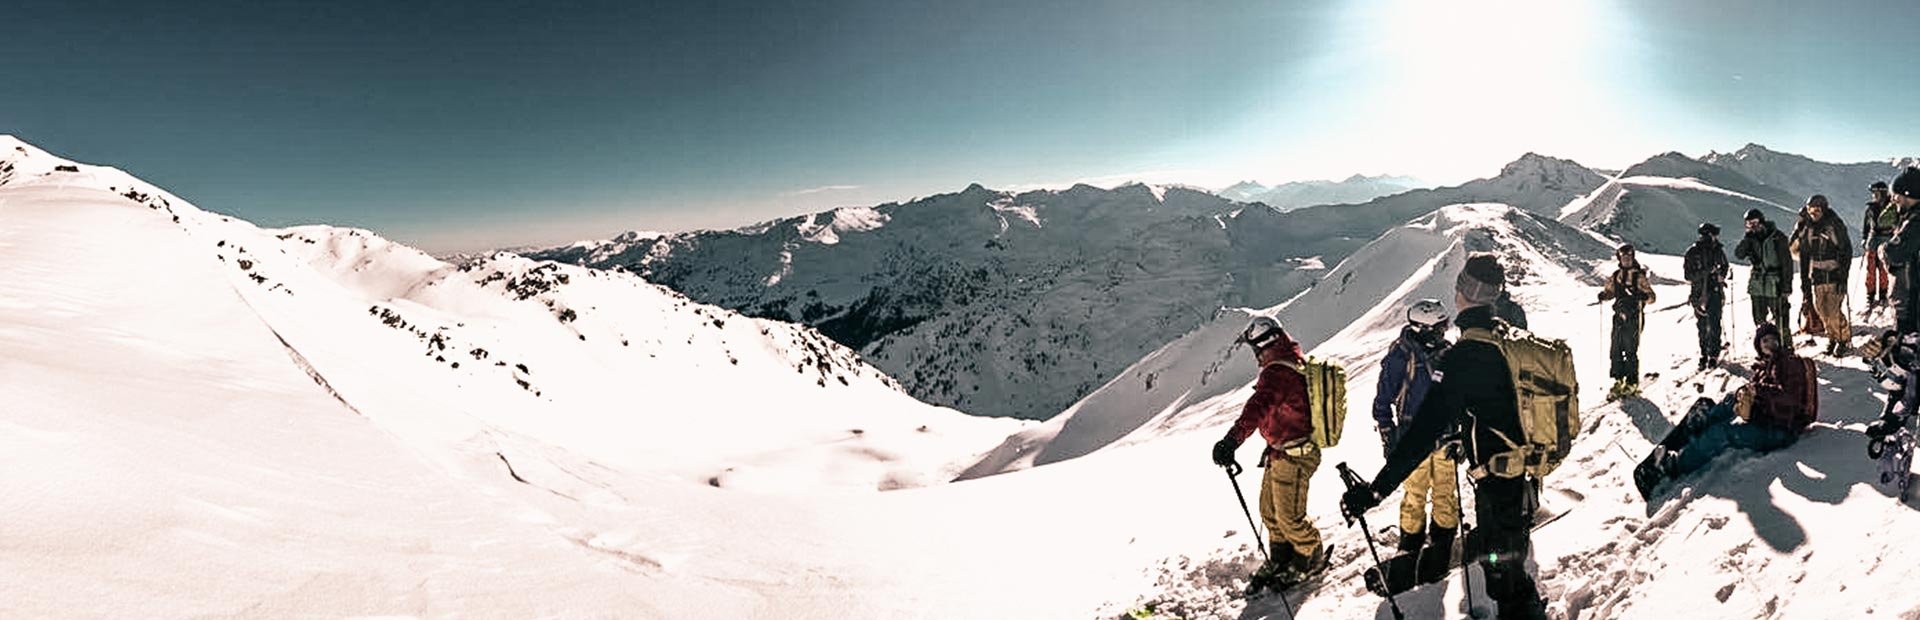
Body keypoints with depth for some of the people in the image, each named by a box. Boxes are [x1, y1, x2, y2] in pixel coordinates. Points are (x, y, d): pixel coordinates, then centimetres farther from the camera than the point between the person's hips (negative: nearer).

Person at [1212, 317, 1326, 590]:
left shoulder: (1278, 372, -24)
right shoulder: (1295, 363, 9)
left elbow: (1259, 407, -40)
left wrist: (1231, 440, -49)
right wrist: (1274, 444, 31)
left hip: (1294, 457, -10)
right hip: (1282, 452, 10)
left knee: (1290, 516, 4)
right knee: (1269, 511, 18)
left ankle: (1312, 559, 25)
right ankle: (1281, 559, 33)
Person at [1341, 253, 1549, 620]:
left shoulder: (1463, 355, -26)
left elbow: (1426, 428, -32)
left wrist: (1376, 489, -34)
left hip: (1499, 484, -9)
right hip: (1528, 471, 9)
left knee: (1502, 569, 9)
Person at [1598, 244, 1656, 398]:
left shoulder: (1639, 276, -5)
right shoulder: (1616, 276, 10)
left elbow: (1651, 296, -6)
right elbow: (1610, 291, 22)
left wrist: (1643, 296, -28)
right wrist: (1603, 294, 0)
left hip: (1634, 319, -5)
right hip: (1619, 318, 5)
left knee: (1630, 351, -4)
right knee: (1616, 350, 5)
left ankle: (1632, 383, 7)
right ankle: (1618, 381, 16)